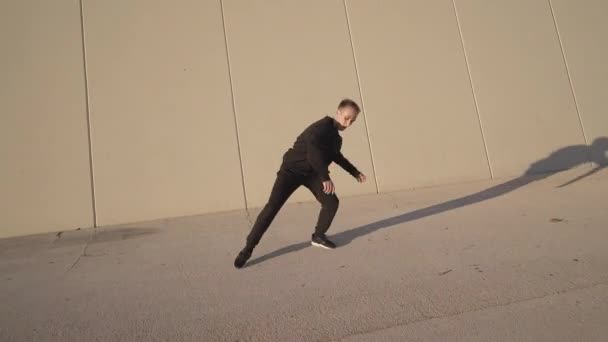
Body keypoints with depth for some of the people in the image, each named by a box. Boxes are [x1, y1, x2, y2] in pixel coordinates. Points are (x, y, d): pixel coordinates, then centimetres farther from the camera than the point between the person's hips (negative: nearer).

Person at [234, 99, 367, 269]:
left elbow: (335, 155, 28)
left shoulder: (335, 134, 9)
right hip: (292, 169, -8)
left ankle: (318, 236, 17)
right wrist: (325, 177, -34)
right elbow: (313, 151, -35)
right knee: (272, 206, -15)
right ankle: (248, 248, -8)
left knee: (332, 202, -5)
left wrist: (355, 172, 31)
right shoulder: (322, 127, -20)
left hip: (311, 172, 8)